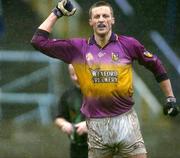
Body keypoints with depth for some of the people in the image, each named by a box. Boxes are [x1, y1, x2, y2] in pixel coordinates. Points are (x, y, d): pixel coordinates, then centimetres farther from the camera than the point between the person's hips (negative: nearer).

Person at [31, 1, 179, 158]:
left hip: (125, 119, -1)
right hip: (96, 123, 1)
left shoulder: (128, 44, 1)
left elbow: (156, 66, 12)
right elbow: (39, 41, 3)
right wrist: (56, 13, 5)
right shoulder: (78, 47, 2)